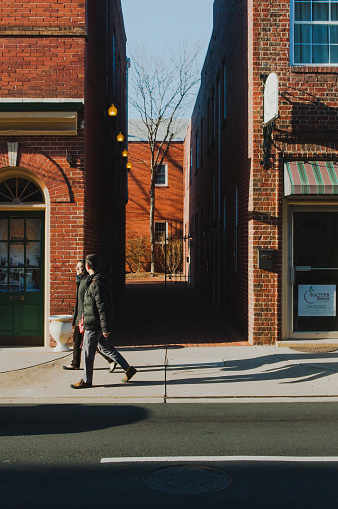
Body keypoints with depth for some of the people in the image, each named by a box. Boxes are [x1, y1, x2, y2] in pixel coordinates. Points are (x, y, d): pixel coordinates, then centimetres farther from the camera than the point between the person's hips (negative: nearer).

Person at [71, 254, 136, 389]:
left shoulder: (96, 284, -21)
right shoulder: (100, 281, 10)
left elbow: (103, 308, -24)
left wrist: (106, 328, -23)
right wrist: (85, 318, 28)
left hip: (93, 325, -10)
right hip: (98, 324, 10)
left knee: (88, 352, 2)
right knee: (104, 347, 17)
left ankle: (86, 380, 14)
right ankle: (128, 369, 20)